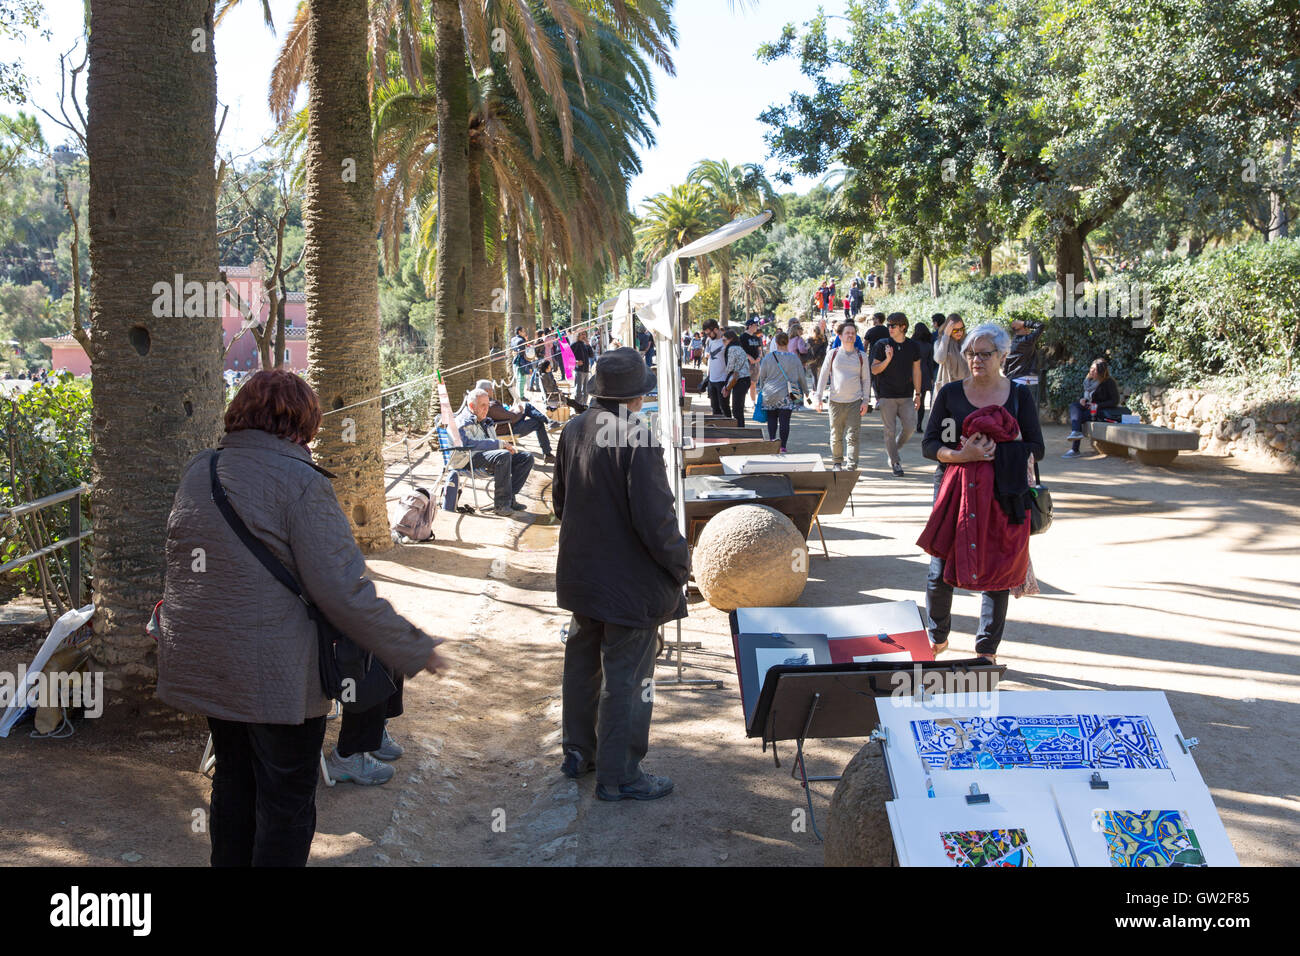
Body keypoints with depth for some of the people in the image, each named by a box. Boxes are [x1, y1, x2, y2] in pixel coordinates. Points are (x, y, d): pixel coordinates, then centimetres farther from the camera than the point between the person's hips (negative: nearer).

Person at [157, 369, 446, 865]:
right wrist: (413, 650, -13)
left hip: (202, 665, 7)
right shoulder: (300, 481, -17)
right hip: (277, 675, -7)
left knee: (233, 782, 23)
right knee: (285, 802, 7)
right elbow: (343, 590, -21)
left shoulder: (197, 470, 4)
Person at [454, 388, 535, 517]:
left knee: (527, 457, -7)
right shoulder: (464, 421, 0)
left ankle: (510, 497, -14)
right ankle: (501, 504, -33)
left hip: (490, 454, 9)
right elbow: (468, 443, -18)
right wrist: (500, 444, -18)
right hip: (471, 458, -9)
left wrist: (508, 447, 5)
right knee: (503, 456, -36)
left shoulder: (485, 422, 30)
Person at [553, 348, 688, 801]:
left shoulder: (573, 431, 0)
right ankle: (618, 776, 14)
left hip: (580, 573, 8)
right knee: (627, 678, 4)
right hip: (630, 581, -8)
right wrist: (680, 562, -9)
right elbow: (655, 517, -24)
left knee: (582, 662, 22)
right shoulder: (637, 439, -24)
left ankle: (577, 750, 38)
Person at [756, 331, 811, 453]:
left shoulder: (768, 357, -4)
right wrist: (806, 391, 18)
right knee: (784, 420, 0)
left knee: (772, 418, 15)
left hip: (770, 394, 1)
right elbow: (801, 377, 3)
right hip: (787, 395, -1)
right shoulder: (794, 358, -4)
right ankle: (782, 446, -2)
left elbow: (762, 375, 4)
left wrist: (761, 388, 21)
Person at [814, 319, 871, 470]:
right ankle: (837, 463, 25)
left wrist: (865, 401, 1)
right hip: (836, 401, 0)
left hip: (855, 401, 0)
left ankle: (852, 467, -5)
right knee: (836, 435, 8)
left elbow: (866, 380, 10)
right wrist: (818, 398, 0)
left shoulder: (861, 357, 7)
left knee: (853, 436, -6)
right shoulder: (833, 354, 5)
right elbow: (823, 376, 6)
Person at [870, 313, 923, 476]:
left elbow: (916, 371, 11)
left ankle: (892, 450, 23)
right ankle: (895, 463, 10)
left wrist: (917, 394, 8)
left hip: (906, 396, 2)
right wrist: (888, 359, -18)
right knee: (890, 431, -2)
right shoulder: (882, 345, -1)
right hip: (886, 395, -2)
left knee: (909, 427, -4)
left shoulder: (913, 346, 6)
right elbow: (874, 370, -1)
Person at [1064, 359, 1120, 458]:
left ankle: (1075, 450, -22)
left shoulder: (1109, 382, -10)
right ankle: (1076, 431, -34)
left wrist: (1097, 405, -19)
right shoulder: (1089, 381, 12)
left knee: (1079, 417, -24)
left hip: (1105, 411, -8)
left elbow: (1115, 401, -12)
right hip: (1091, 408, 8)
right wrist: (1084, 400, 1)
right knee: (1073, 405, -16)